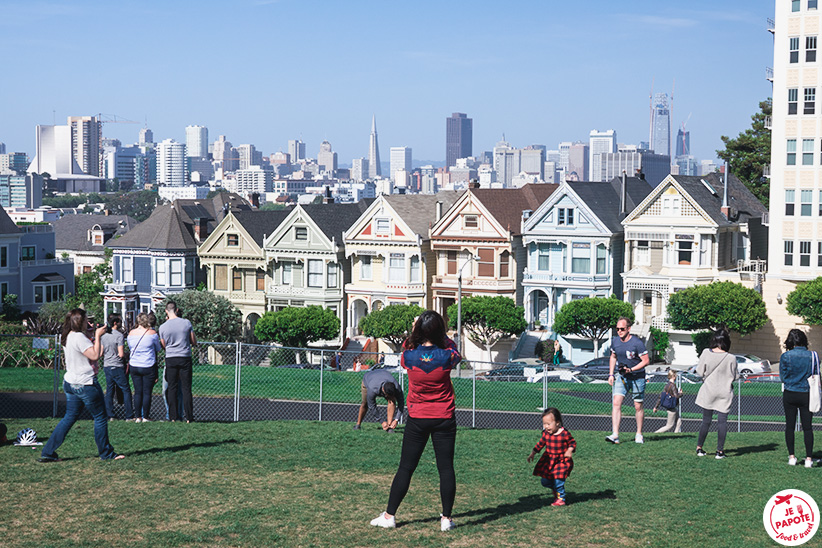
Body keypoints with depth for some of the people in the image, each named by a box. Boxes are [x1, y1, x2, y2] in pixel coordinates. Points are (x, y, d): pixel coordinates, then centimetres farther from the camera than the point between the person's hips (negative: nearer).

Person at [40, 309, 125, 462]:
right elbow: (95, 356, -20)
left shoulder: (67, 337, 11)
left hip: (70, 383, 9)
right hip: (85, 384, -9)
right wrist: (97, 336, -13)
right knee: (100, 417, 4)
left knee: (70, 417, 13)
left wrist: (96, 338, 15)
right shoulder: (79, 337, -19)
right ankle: (106, 453, 13)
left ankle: (48, 452, 9)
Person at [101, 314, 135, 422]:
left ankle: (109, 415, 11)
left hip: (107, 367, 7)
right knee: (126, 390, 1)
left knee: (109, 391, 11)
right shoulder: (119, 335, -14)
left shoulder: (103, 335, 7)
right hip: (117, 367, -7)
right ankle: (129, 416, 0)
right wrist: (126, 353, 3)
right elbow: (121, 354, -18)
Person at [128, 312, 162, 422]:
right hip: (148, 367, -3)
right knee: (147, 392, 2)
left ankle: (138, 417, 9)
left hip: (134, 366, 3)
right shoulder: (152, 333, -8)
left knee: (137, 392, 8)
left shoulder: (131, 333, 1)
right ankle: (145, 417, 3)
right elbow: (158, 349, 5)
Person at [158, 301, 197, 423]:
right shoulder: (186, 323, -4)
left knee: (172, 388, 6)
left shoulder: (163, 327, -3)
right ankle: (189, 417, 1)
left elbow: (164, 345, 10)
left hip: (170, 359, 0)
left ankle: (173, 417, 3)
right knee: (186, 388, 2)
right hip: (185, 358, 0)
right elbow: (194, 342, 3)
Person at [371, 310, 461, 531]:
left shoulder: (409, 355, -11)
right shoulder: (446, 356, -12)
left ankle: (389, 515, 12)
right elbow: (456, 354, 13)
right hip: (444, 419, -1)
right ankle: (446, 518, 7)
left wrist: (413, 332, 22)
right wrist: (441, 334, 17)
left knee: (406, 468, 7)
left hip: (417, 419, 1)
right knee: (446, 468, 4)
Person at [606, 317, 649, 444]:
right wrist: (611, 374, 10)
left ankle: (639, 435, 21)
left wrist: (631, 369, -22)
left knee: (638, 406, 5)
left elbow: (645, 361, -12)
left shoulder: (637, 343, -17)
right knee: (616, 403, -12)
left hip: (637, 377, -4)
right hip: (621, 376, 4)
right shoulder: (615, 341, 0)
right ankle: (615, 435, -16)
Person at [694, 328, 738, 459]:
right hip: (725, 393, -2)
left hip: (708, 391, 2)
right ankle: (720, 450, 3)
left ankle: (699, 448, 18)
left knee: (706, 420, 12)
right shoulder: (731, 358, -13)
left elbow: (699, 371, -2)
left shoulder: (706, 353, -9)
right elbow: (734, 376, -3)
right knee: (722, 421, 4)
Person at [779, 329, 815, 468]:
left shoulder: (785, 356, -9)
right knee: (807, 427, 5)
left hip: (790, 395, -1)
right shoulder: (813, 356, -5)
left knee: (790, 426, 9)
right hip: (806, 395, 1)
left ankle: (791, 456, 11)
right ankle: (809, 458, 1)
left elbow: (783, 377, -2)